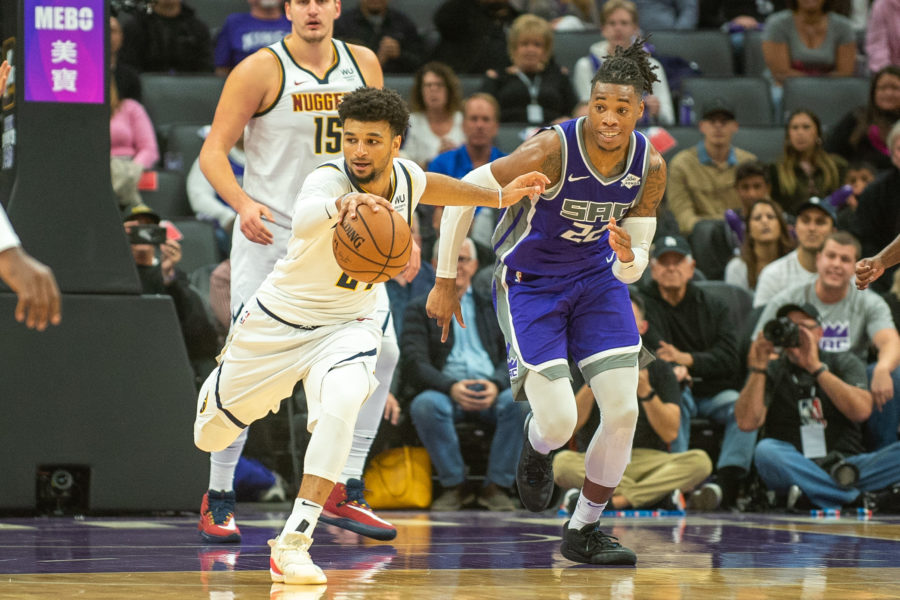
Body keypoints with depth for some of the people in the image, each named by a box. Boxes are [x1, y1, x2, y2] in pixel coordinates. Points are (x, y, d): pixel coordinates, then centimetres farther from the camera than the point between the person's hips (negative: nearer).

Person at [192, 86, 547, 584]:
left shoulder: (405, 175, -11)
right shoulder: (327, 180, -30)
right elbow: (306, 218, -57)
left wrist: (498, 197, 19)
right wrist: (342, 205, -78)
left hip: (347, 325, 2)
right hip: (279, 319, -2)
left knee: (341, 404, -32)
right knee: (210, 435, 15)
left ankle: (293, 543, -27)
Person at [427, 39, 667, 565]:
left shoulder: (650, 167, -14)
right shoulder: (551, 151, -29)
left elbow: (634, 268, -5)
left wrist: (628, 259, -30)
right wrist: (446, 282, -13)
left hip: (597, 277, 4)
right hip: (529, 281, -4)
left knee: (624, 411, -7)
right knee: (559, 423, -14)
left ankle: (584, 532, 12)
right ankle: (536, 450, 26)